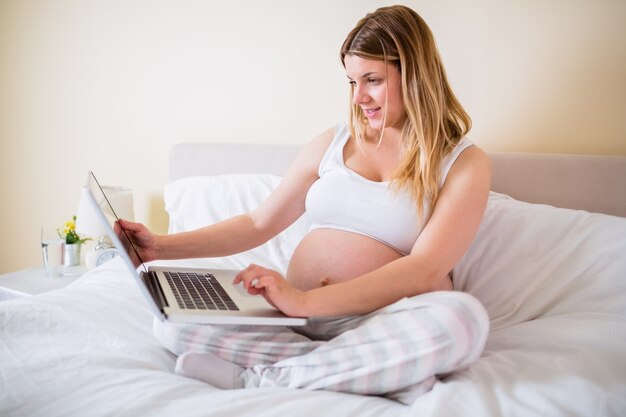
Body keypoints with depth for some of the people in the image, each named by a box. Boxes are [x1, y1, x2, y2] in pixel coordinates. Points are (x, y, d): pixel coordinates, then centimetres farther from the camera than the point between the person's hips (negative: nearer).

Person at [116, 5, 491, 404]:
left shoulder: (465, 162, 0)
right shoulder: (334, 143, 13)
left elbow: (425, 269, -15)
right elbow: (259, 224, 15)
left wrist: (306, 301, -26)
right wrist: (163, 246, 2)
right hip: (299, 314, 4)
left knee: (461, 318, -37)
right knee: (173, 318, -18)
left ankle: (256, 379, -22)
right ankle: (386, 372, -22)